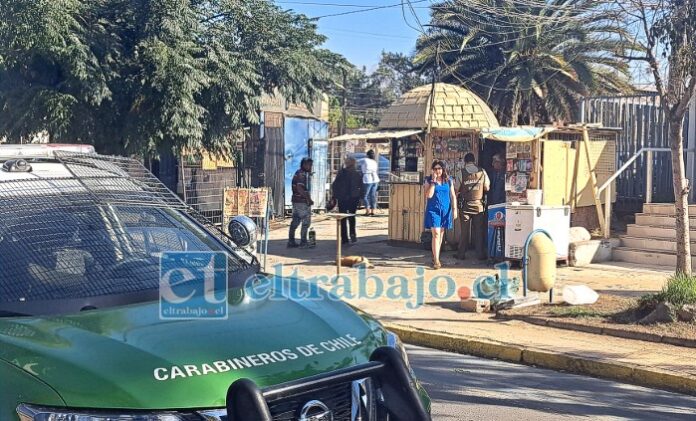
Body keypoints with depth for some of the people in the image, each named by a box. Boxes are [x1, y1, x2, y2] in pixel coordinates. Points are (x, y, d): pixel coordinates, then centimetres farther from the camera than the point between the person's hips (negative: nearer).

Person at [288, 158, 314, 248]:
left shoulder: (298, 173, 16)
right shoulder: (302, 174, -15)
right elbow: (299, 188, -24)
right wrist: (308, 199, -20)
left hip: (296, 200, 10)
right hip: (302, 202, -10)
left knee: (295, 221, 12)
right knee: (306, 221, -3)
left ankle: (291, 241, 14)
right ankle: (303, 242, -1)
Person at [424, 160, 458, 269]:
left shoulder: (449, 180, 6)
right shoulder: (429, 180, -1)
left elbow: (453, 196, 9)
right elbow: (429, 195, -12)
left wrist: (454, 209, 3)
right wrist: (433, 182, -13)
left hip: (445, 210, 3)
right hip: (433, 210, -3)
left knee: (441, 234, 11)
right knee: (436, 234, -12)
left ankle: (435, 257, 25)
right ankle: (436, 261, -15)